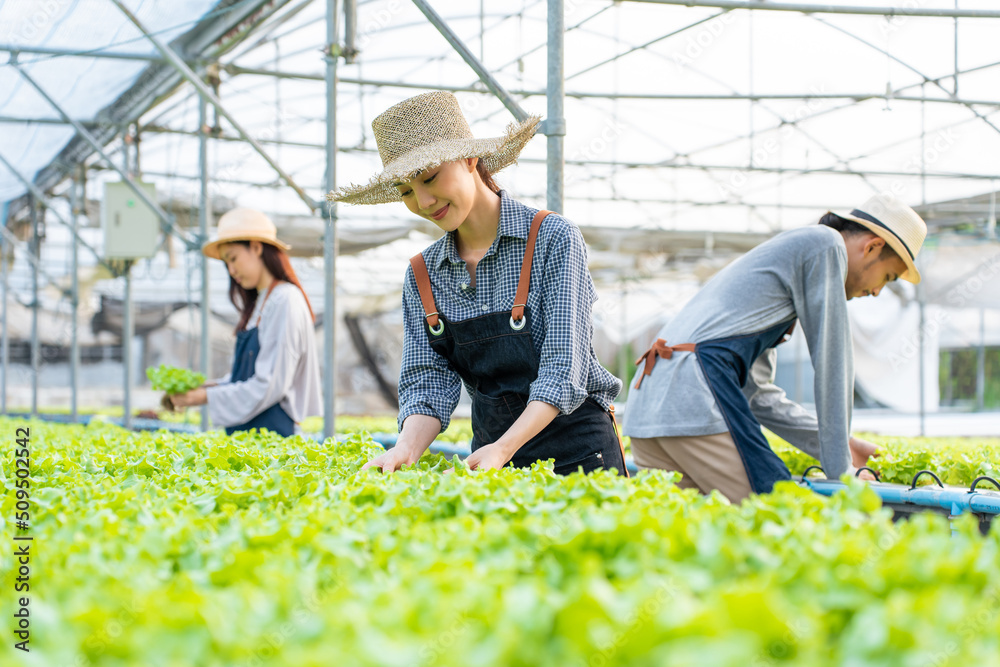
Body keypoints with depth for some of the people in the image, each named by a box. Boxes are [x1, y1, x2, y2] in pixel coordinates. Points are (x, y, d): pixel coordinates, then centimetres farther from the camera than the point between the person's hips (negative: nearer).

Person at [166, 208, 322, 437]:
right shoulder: (258, 303, 18)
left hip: (271, 427, -8)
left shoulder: (285, 301, -11)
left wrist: (208, 397, -12)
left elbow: (270, 386, -16)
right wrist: (214, 386, 2)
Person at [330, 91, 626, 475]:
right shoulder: (422, 276, 4)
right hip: (490, 449, 5)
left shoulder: (552, 239, -10)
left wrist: (504, 448, -30)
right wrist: (407, 448, -22)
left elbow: (563, 369, -17)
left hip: (577, 449, -4)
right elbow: (427, 380, -1)